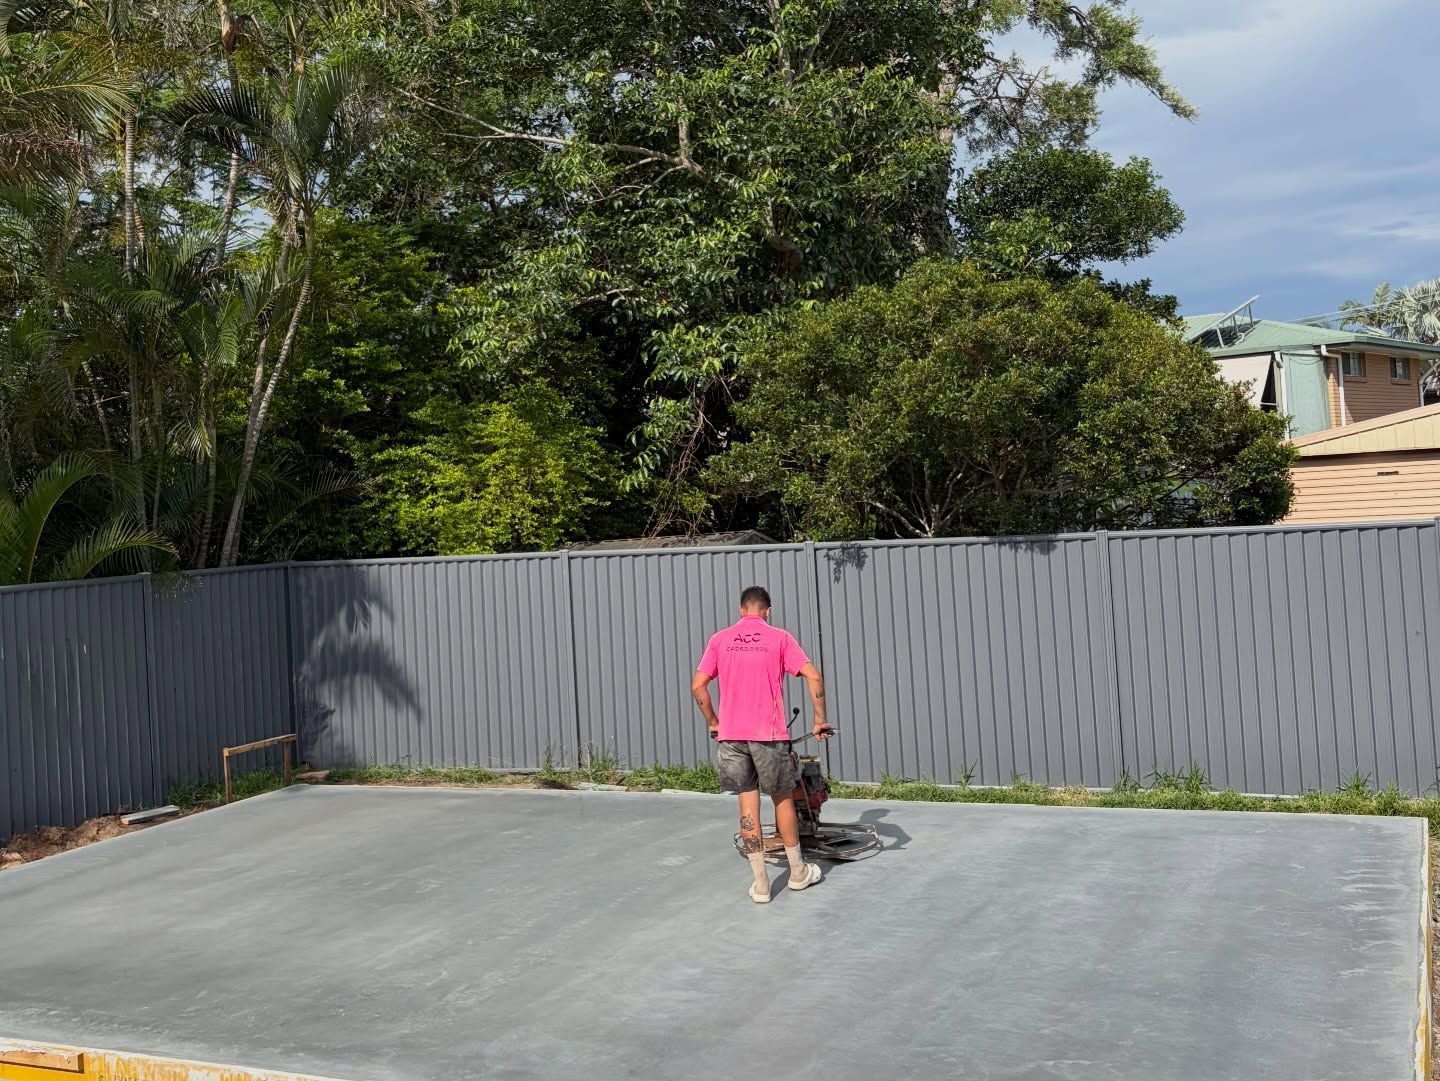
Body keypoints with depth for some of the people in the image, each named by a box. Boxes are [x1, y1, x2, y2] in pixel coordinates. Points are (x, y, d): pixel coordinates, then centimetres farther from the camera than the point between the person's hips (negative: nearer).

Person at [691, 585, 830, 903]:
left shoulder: (720, 640, 6)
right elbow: (813, 677, -9)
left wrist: (712, 722, 14)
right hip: (769, 734, -2)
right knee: (783, 798, 15)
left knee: (747, 805, 6)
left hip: (731, 734, 2)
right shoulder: (779, 638, 0)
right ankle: (798, 872, 26)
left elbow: (698, 686, 2)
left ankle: (760, 883, 8)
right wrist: (820, 720, -1)